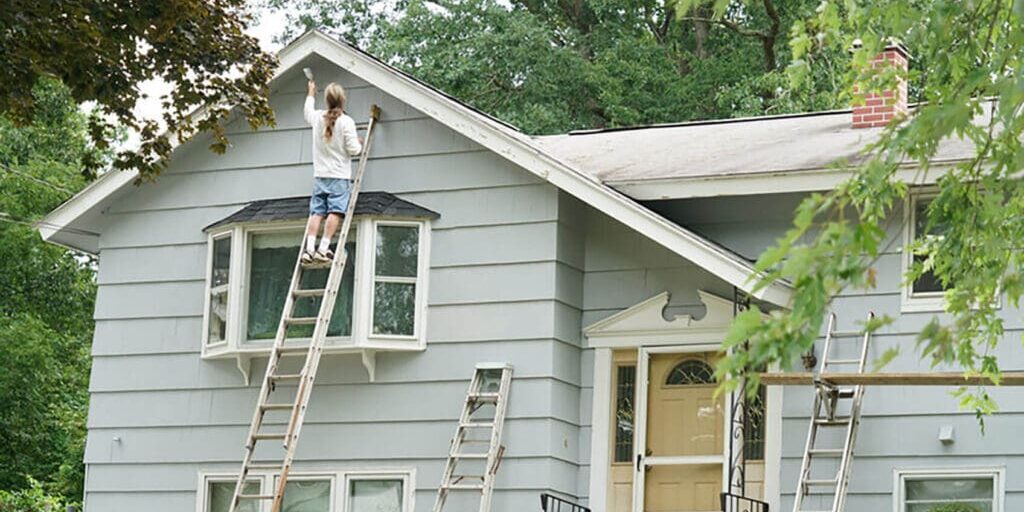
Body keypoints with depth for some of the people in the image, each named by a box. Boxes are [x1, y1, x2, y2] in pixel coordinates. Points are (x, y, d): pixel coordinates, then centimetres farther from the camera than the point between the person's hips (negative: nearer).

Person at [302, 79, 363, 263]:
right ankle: (323, 249, -15)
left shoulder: (317, 118, 6)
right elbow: (353, 149, -10)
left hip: (319, 176, 5)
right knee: (335, 212, -7)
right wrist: (359, 144, 13)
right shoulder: (346, 122, -9)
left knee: (316, 212, 2)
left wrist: (311, 93, 47)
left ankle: (309, 248, -8)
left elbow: (307, 111, 31)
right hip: (340, 176, -5)